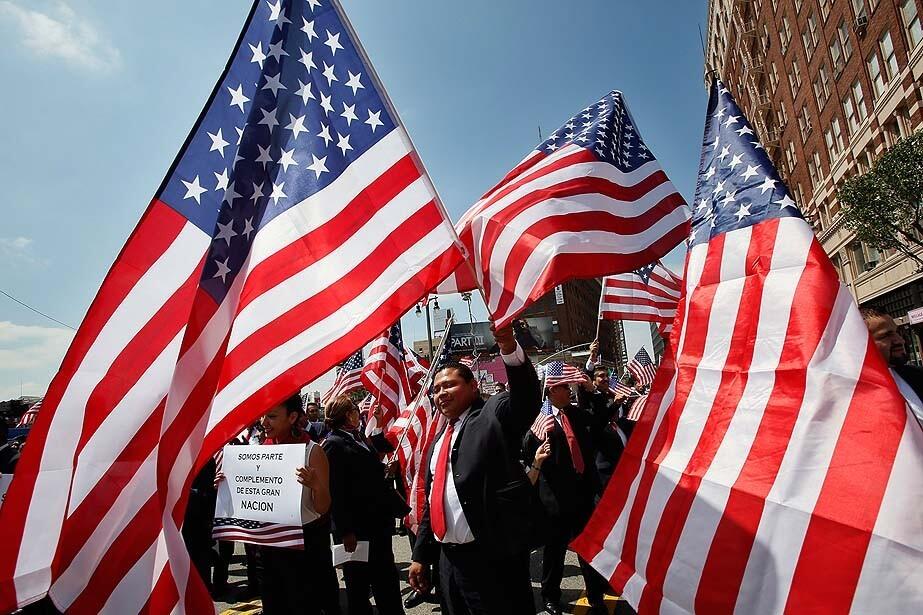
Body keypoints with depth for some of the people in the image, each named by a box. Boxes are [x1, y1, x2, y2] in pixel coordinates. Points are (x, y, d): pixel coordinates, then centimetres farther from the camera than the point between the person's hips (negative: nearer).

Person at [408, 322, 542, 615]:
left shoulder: (495, 414, -5)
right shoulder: (439, 439, 17)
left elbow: (526, 396, -26)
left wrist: (509, 347, -42)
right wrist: (420, 556, 19)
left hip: (492, 556, -7)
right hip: (448, 557, 8)